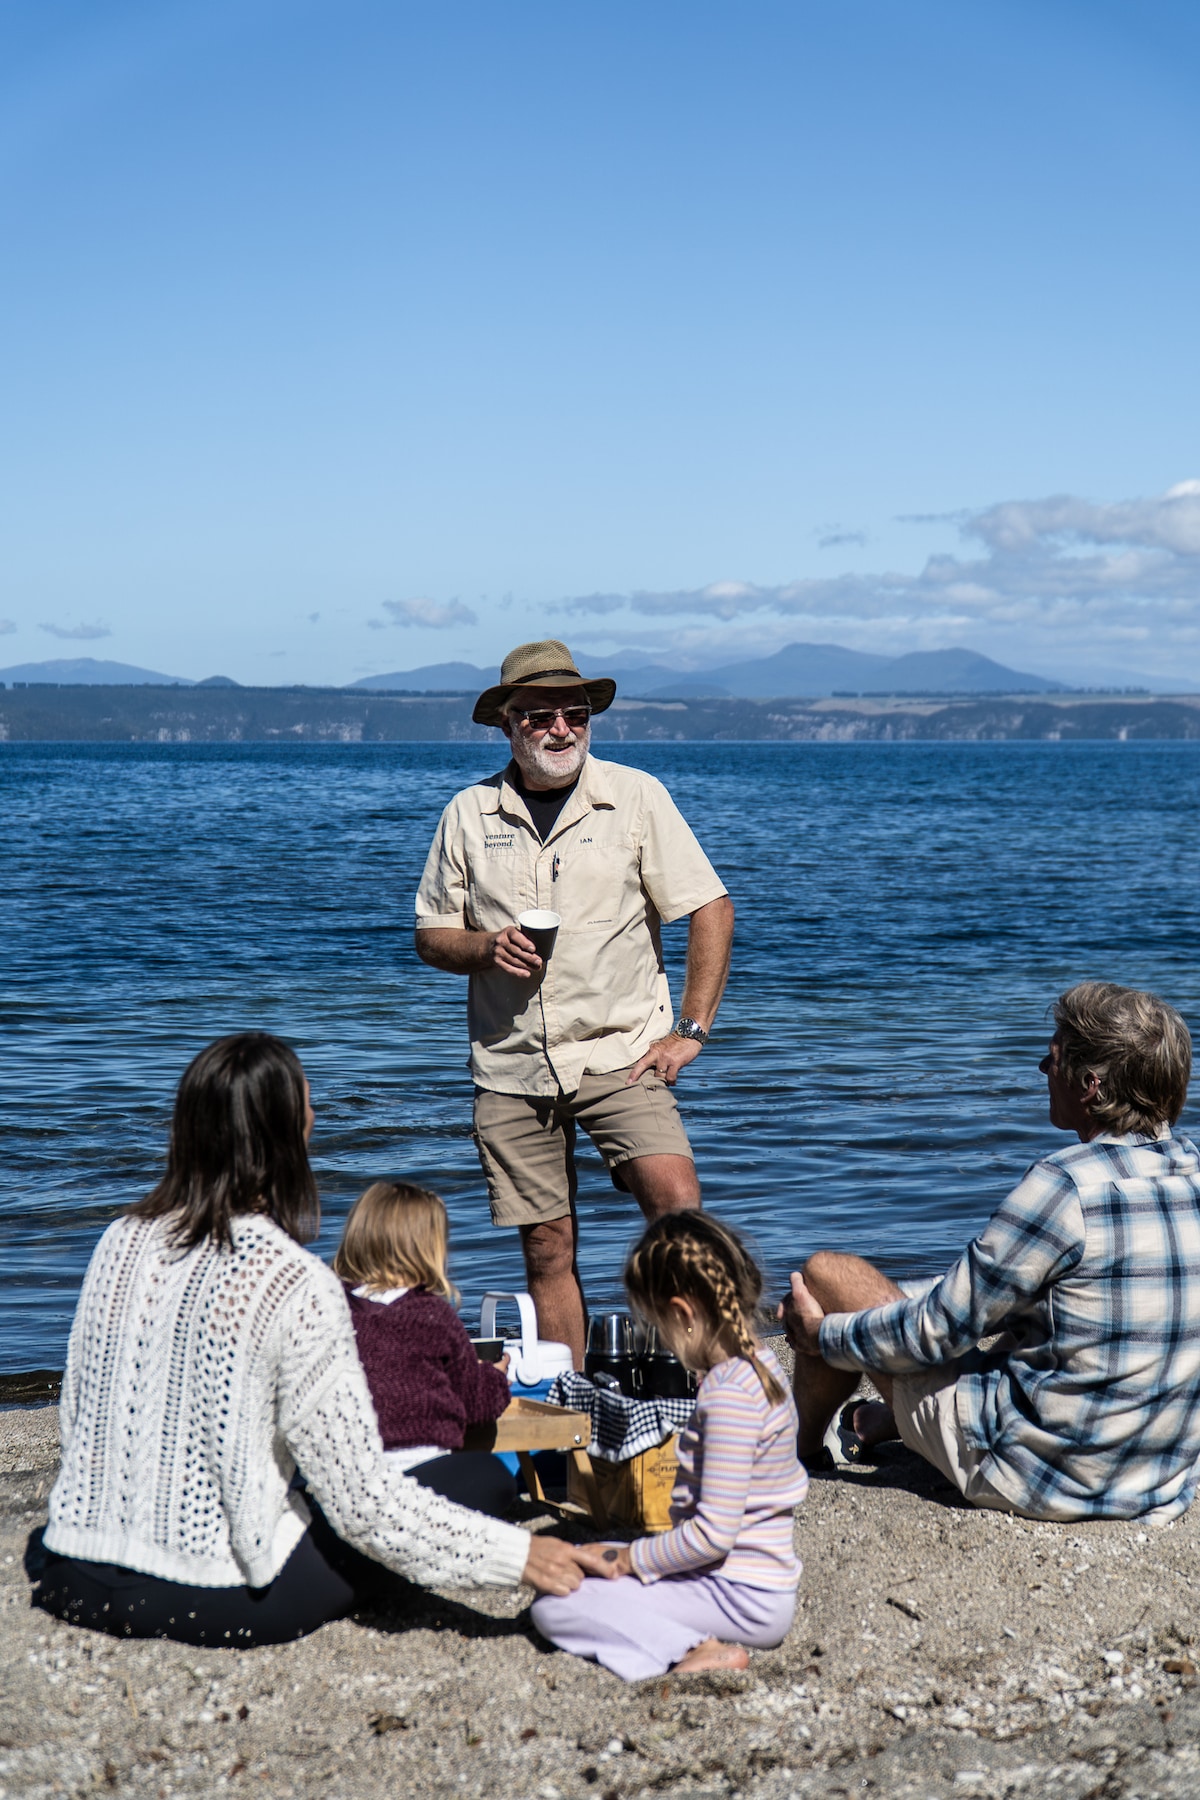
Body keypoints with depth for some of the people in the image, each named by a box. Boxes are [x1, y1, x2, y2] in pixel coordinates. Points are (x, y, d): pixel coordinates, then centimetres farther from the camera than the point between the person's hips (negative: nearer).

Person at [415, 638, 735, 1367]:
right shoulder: (470, 813, 6)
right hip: (510, 1065, 2)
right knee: (549, 1250, 6)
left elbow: (711, 910, -1)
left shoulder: (636, 796, -1)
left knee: (678, 1203, -21)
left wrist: (692, 1029, -7)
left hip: (619, 1052, -2)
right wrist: (486, 947, -10)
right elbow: (432, 934, 13)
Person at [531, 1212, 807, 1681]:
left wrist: (630, 1559, -12)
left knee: (553, 1606, -15)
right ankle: (699, 1638, 1)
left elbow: (714, 1533, -25)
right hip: (758, 1580, 10)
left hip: (741, 1598, -10)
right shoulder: (756, 1365, 7)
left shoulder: (729, 1394, -23)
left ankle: (696, 1650, -25)